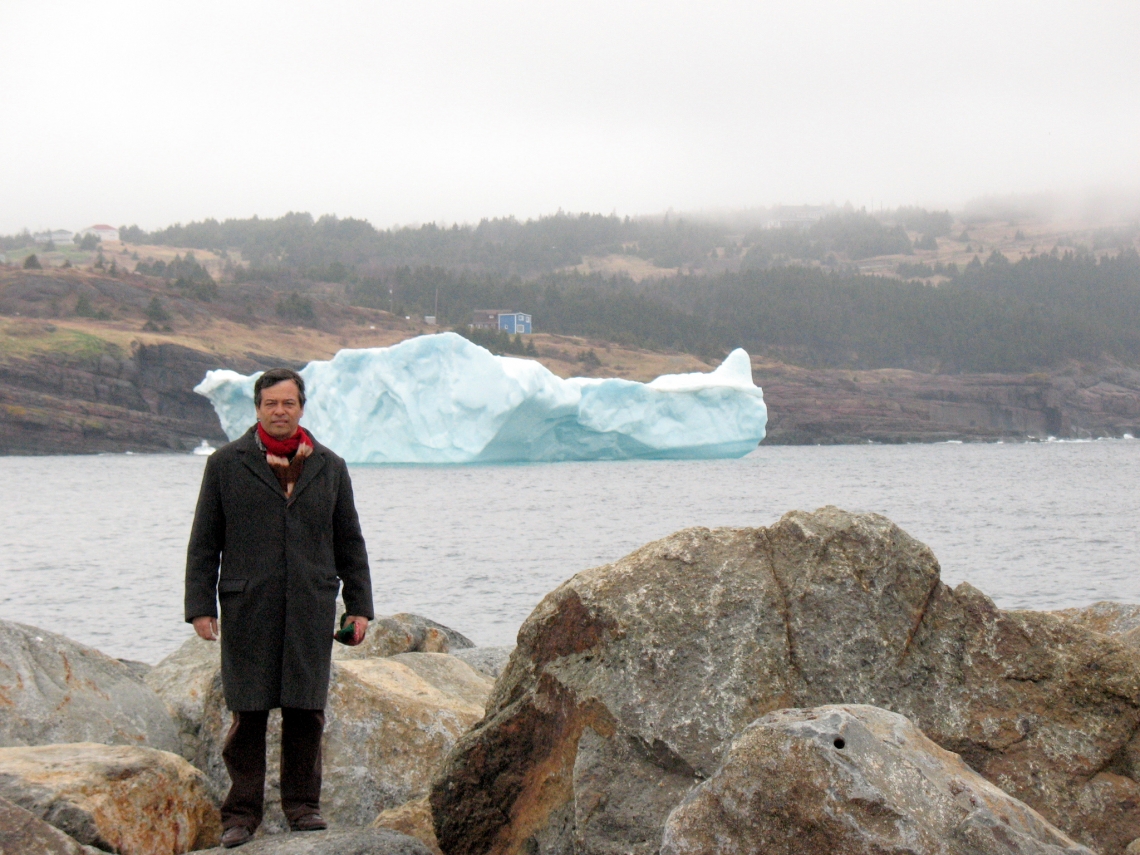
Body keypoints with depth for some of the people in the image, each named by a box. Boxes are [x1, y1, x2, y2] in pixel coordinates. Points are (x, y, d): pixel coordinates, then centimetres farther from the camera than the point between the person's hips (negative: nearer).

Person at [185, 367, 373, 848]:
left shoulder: (329, 467, 13)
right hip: (248, 609, -2)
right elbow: (204, 543, 5)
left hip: (310, 610, 2)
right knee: (248, 712, -1)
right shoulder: (226, 465, 6)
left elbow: (349, 543, 16)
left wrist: (359, 607, 10)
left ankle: (302, 804, 14)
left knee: (306, 710, 2)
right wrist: (200, 606, -2)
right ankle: (242, 813, 6)